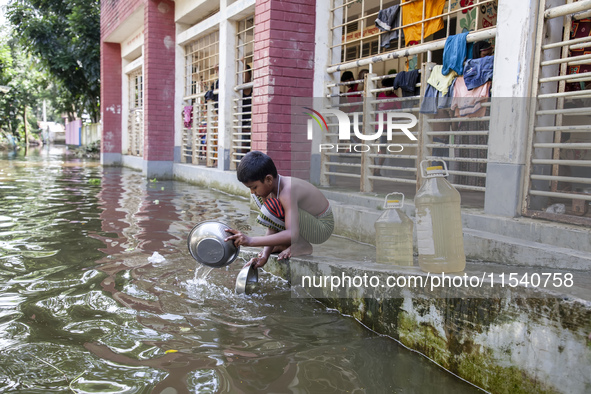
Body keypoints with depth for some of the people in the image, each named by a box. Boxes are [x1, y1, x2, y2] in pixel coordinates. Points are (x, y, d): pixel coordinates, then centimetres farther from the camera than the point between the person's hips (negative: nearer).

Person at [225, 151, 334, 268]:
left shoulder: (287, 191, -34)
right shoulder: (269, 186, -8)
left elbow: (292, 235, -44)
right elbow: (272, 228, -9)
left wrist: (251, 241, -45)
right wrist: (265, 255, -23)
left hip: (322, 227, -9)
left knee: (272, 207, -32)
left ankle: (301, 245, -11)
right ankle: (284, 243, 5)